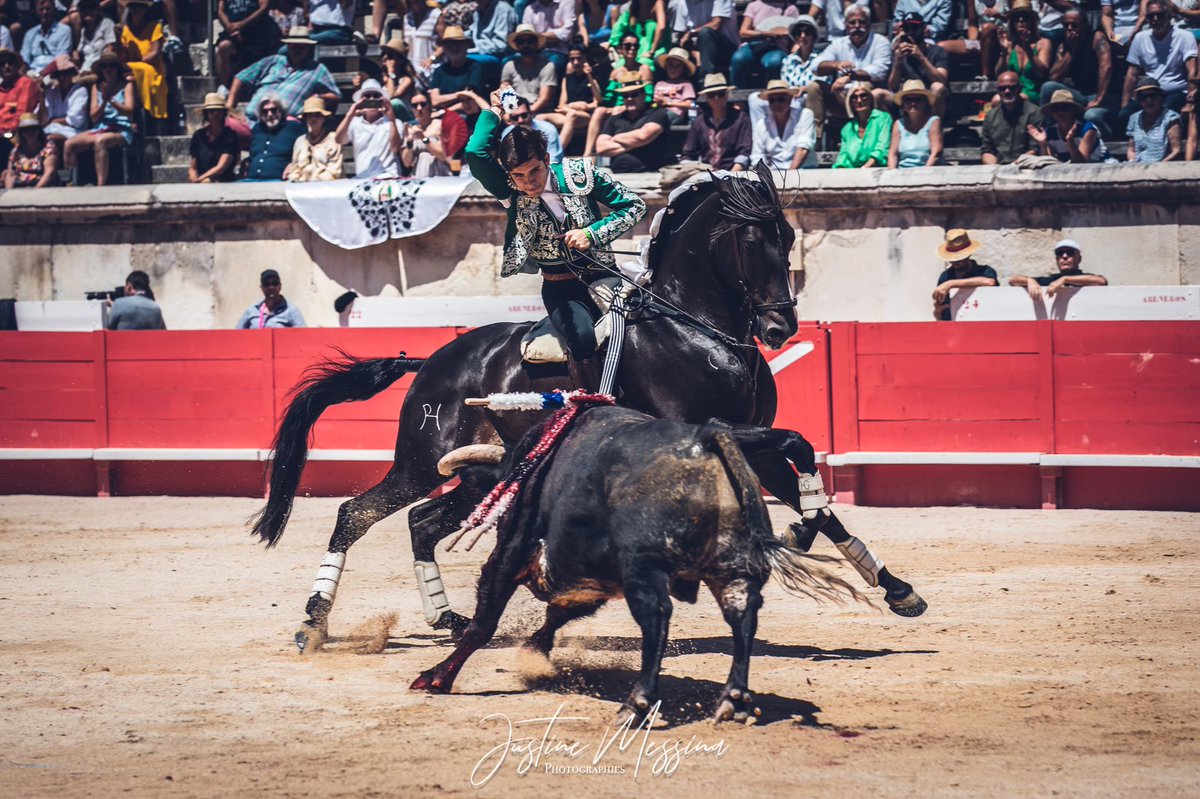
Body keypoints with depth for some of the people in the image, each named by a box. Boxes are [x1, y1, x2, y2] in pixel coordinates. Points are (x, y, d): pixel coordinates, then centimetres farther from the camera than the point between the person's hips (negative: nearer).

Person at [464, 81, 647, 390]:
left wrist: (593, 234, -12)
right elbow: (476, 154, -20)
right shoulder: (509, 193, -4)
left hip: (602, 274, 2)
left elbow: (634, 206, 1)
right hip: (559, 288, -2)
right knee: (581, 337, -31)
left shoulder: (580, 173, -5)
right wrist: (493, 112, -6)